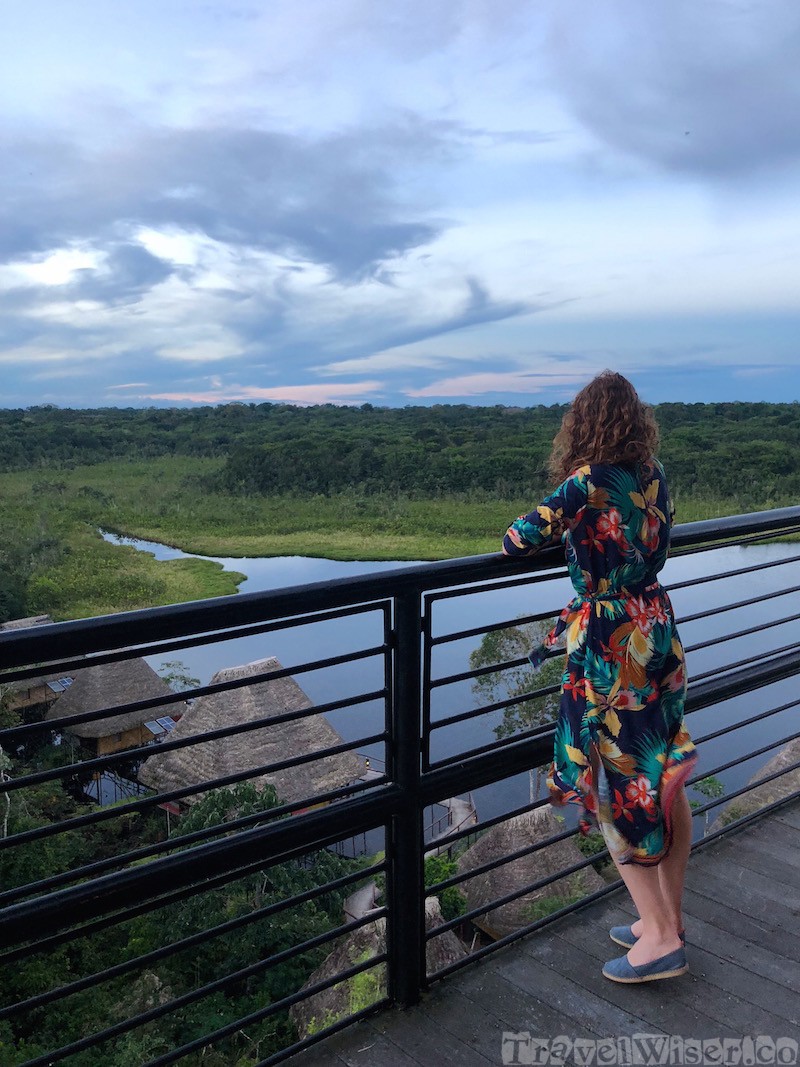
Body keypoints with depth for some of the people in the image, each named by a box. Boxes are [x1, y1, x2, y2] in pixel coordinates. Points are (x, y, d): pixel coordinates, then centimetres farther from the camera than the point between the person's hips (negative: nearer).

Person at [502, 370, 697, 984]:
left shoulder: (588, 482, -17)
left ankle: (659, 937, 10)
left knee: (612, 785, 5)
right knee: (664, 778, 15)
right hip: (659, 629, 7)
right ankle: (669, 920, 29)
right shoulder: (654, 476, 3)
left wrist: (518, 539, 4)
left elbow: (521, 539, -19)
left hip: (608, 642, -7)